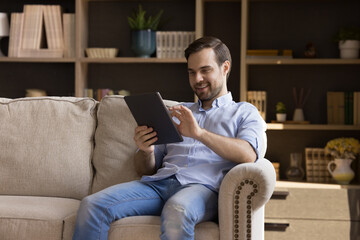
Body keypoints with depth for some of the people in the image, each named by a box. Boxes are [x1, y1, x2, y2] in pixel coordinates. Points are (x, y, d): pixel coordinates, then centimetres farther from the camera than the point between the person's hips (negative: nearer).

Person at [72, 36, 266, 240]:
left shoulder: (244, 112, 19)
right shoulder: (177, 113, 33)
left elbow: (248, 155, -5)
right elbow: (146, 170, 26)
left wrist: (199, 133, -17)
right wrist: (145, 151, 1)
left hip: (203, 187, -5)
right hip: (159, 183, 5)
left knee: (177, 211, -42)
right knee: (93, 205, -23)